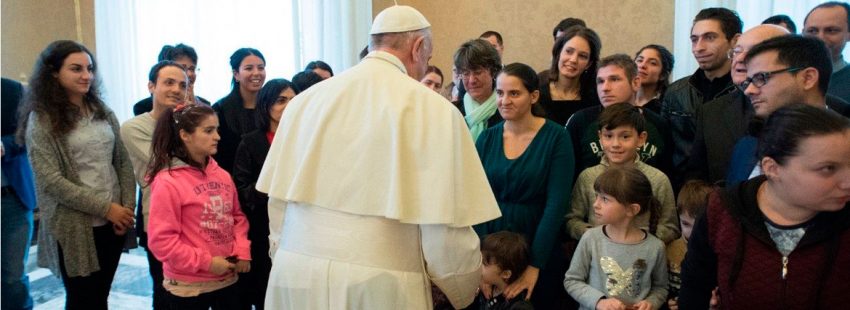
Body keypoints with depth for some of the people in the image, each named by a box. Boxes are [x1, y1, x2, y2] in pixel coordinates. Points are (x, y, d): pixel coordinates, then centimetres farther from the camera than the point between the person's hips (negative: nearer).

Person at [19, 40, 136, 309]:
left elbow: (123, 162, 9)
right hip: (74, 227, -5)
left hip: (113, 222, 5)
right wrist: (105, 208, -16)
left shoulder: (102, 112, 9)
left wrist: (127, 207, -4)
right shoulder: (42, 119, -8)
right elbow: (50, 180, -15)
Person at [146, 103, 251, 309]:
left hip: (228, 280, 6)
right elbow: (161, 241, -17)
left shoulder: (222, 175, 5)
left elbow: (237, 217, 13)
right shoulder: (167, 182, -14)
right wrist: (207, 263, -16)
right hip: (188, 287, -6)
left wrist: (242, 252, -3)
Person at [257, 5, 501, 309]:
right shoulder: (432, 108, -9)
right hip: (380, 283, -4)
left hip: (294, 274, 5)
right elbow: (445, 231, -11)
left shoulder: (305, 101, 4)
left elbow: (278, 202, 8)